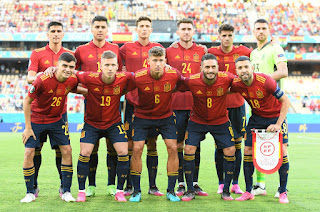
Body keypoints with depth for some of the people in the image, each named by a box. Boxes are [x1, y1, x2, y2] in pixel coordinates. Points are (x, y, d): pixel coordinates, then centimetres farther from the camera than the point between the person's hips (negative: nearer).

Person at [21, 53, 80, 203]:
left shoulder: (72, 80, -13)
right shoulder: (43, 80, -27)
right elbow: (27, 101, -16)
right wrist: (28, 127, -13)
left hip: (56, 120, 4)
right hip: (35, 119, -3)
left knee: (66, 150, -5)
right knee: (29, 153, -9)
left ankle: (66, 192, 6)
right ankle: (30, 193, 7)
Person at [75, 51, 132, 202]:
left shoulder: (123, 78, -16)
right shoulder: (90, 78, -21)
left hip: (114, 123, 1)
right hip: (92, 123, -1)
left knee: (123, 153, -10)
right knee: (85, 153, -10)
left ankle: (119, 191, 5)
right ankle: (81, 191, 8)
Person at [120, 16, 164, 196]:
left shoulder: (158, 48, 9)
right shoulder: (127, 48, 6)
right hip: (132, 100, -1)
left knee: (152, 144, 4)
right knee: (130, 143, -1)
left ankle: (153, 186, 11)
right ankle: (129, 186, 8)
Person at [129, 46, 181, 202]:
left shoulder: (173, 75, -18)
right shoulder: (138, 77, -22)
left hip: (166, 116, 1)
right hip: (142, 116, -1)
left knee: (172, 148, -7)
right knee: (137, 149, -10)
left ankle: (171, 191, 6)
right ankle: (136, 191, 5)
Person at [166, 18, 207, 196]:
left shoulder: (202, 51, 9)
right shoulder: (170, 51, 7)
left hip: (197, 103, 1)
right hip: (176, 104, -1)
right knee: (178, 144, 2)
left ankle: (195, 182, 12)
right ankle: (181, 183, 10)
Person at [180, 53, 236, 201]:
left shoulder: (227, 79, -21)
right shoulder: (191, 81, -22)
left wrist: (226, 92, -5)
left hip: (220, 121, 1)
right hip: (197, 121, 0)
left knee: (230, 151, -7)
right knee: (189, 150, -10)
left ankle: (226, 190, 10)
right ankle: (190, 190, 5)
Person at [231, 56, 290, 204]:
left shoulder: (265, 81, -28)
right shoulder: (236, 84, -15)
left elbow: (285, 101, -20)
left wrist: (278, 124, -22)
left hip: (276, 116, -4)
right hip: (257, 118, 4)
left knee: (282, 151, -13)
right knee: (248, 150, -5)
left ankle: (283, 193, -1)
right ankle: (248, 192, 6)